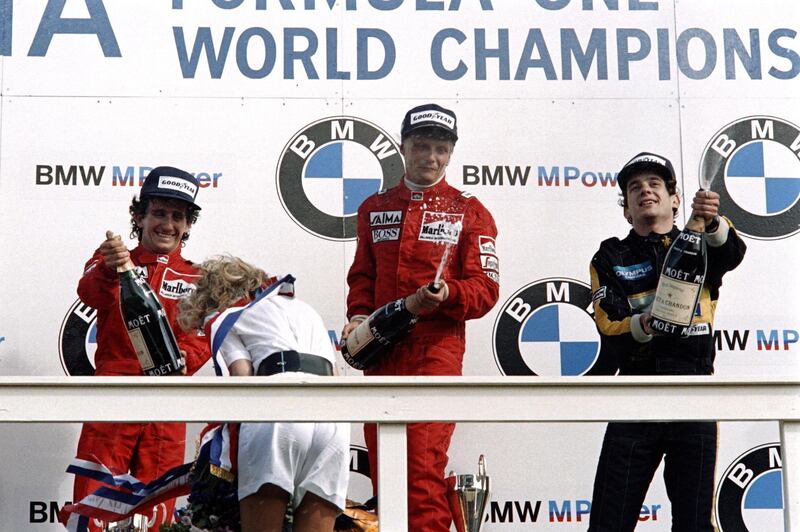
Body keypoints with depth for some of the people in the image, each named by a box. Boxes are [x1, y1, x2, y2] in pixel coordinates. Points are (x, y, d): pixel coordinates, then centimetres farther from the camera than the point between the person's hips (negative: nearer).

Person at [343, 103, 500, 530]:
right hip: (380, 348, 4)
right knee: (381, 462, 6)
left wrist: (446, 295, -21)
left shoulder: (468, 212, 5)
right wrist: (358, 315, 2)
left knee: (424, 464, -13)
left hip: (436, 349, -4)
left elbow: (485, 288, -2)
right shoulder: (374, 209, 17)